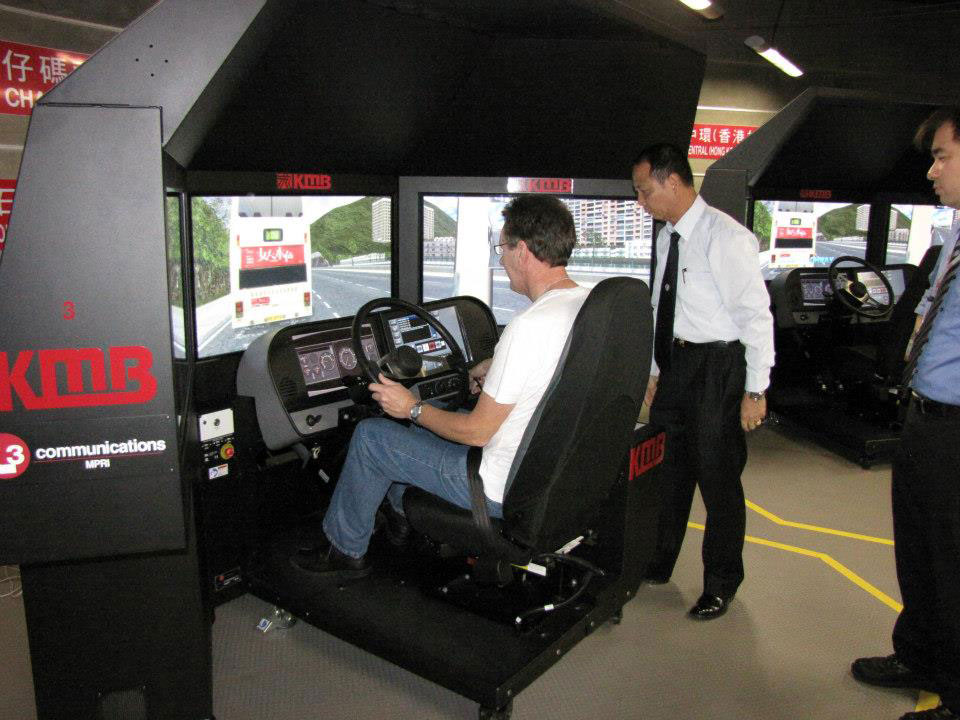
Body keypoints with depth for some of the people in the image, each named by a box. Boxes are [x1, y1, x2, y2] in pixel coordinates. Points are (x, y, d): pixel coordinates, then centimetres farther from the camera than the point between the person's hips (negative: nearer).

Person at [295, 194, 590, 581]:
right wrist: (495, 367, 14)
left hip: (503, 490, -9)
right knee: (431, 415, 27)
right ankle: (400, 509, 43)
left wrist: (413, 409, -7)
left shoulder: (529, 326, -29)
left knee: (370, 436, 4)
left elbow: (477, 432, -22)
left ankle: (346, 550, 23)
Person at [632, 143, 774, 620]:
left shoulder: (725, 237, -16)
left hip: (718, 366, -8)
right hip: (676, 362, 8)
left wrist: (755, 391, -16)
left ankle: (721, 584, 25)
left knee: (718, 477, 4)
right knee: (669, 468, 17)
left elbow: (757, 315, -16)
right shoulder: (667, 237, 9)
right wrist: (656, 370, 17)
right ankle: (659, 563, 35)